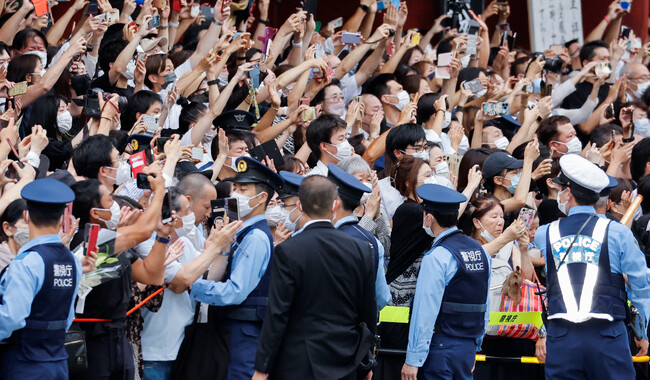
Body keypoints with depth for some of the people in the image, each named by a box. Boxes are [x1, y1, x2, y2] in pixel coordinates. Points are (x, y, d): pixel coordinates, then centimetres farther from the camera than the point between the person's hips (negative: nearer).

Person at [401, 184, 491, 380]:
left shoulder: (436, 258, -13)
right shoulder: (480, 251, 10)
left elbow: (426, 311, -16)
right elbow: (485, 308, 14)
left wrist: (413, 359, -13)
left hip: (441, 348, -7)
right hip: (469, 346, 7)